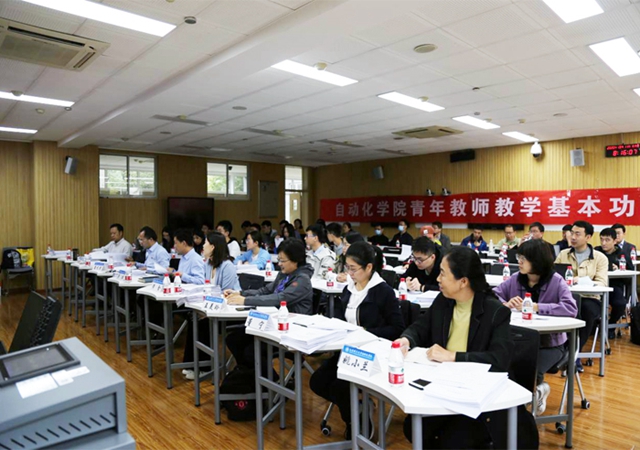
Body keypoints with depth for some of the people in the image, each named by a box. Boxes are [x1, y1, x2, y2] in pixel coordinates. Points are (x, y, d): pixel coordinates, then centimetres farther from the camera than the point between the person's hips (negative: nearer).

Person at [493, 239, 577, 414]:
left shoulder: (556, 281, -10)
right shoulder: (515, 278, 0)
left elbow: (571, 308, -23)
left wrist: (536, 307, -27)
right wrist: (505, 304, -21)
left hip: (550, 343, -3)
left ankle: (536, 390, 14)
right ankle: (536, 389, 11)